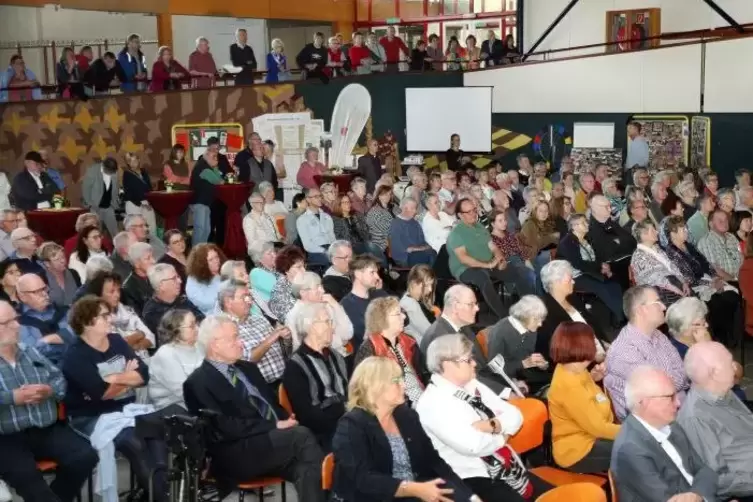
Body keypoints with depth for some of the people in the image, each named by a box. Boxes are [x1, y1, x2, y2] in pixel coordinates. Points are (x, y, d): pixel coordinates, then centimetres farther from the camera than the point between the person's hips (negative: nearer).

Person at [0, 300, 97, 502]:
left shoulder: (31, 352, 17)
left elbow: (59, 378, 17)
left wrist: (50, 390, -5)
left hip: (48, 430, 5)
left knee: (85, 456, -14)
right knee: (25, 474, -33)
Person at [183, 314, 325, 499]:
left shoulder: (247, 368, 21)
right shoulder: (198, 382, -5)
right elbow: (225, 428, -14)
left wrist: (286, 420, -2)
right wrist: (275, 426, -14)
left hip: (272, 439, 7)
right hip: (237, 455, -6)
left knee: (305, 468, -25)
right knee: (300, 435, -27)